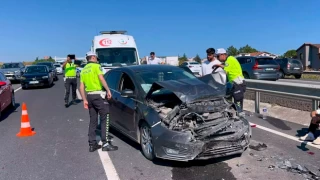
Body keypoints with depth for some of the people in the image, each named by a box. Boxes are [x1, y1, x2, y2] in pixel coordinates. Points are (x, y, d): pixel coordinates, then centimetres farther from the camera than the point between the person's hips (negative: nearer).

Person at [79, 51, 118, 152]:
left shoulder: (83, 70, 18)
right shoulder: (96, 66, -1)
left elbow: (81, 87, 13)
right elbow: (101, 79, -17)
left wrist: (84, 100, 13)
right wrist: (108, 90, -15)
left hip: (89, 96, 7)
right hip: (98, 95, -7)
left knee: (93, 120, 11)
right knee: (104, 119, -3)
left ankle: (92, 144, 13)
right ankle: (106, 143, -5)